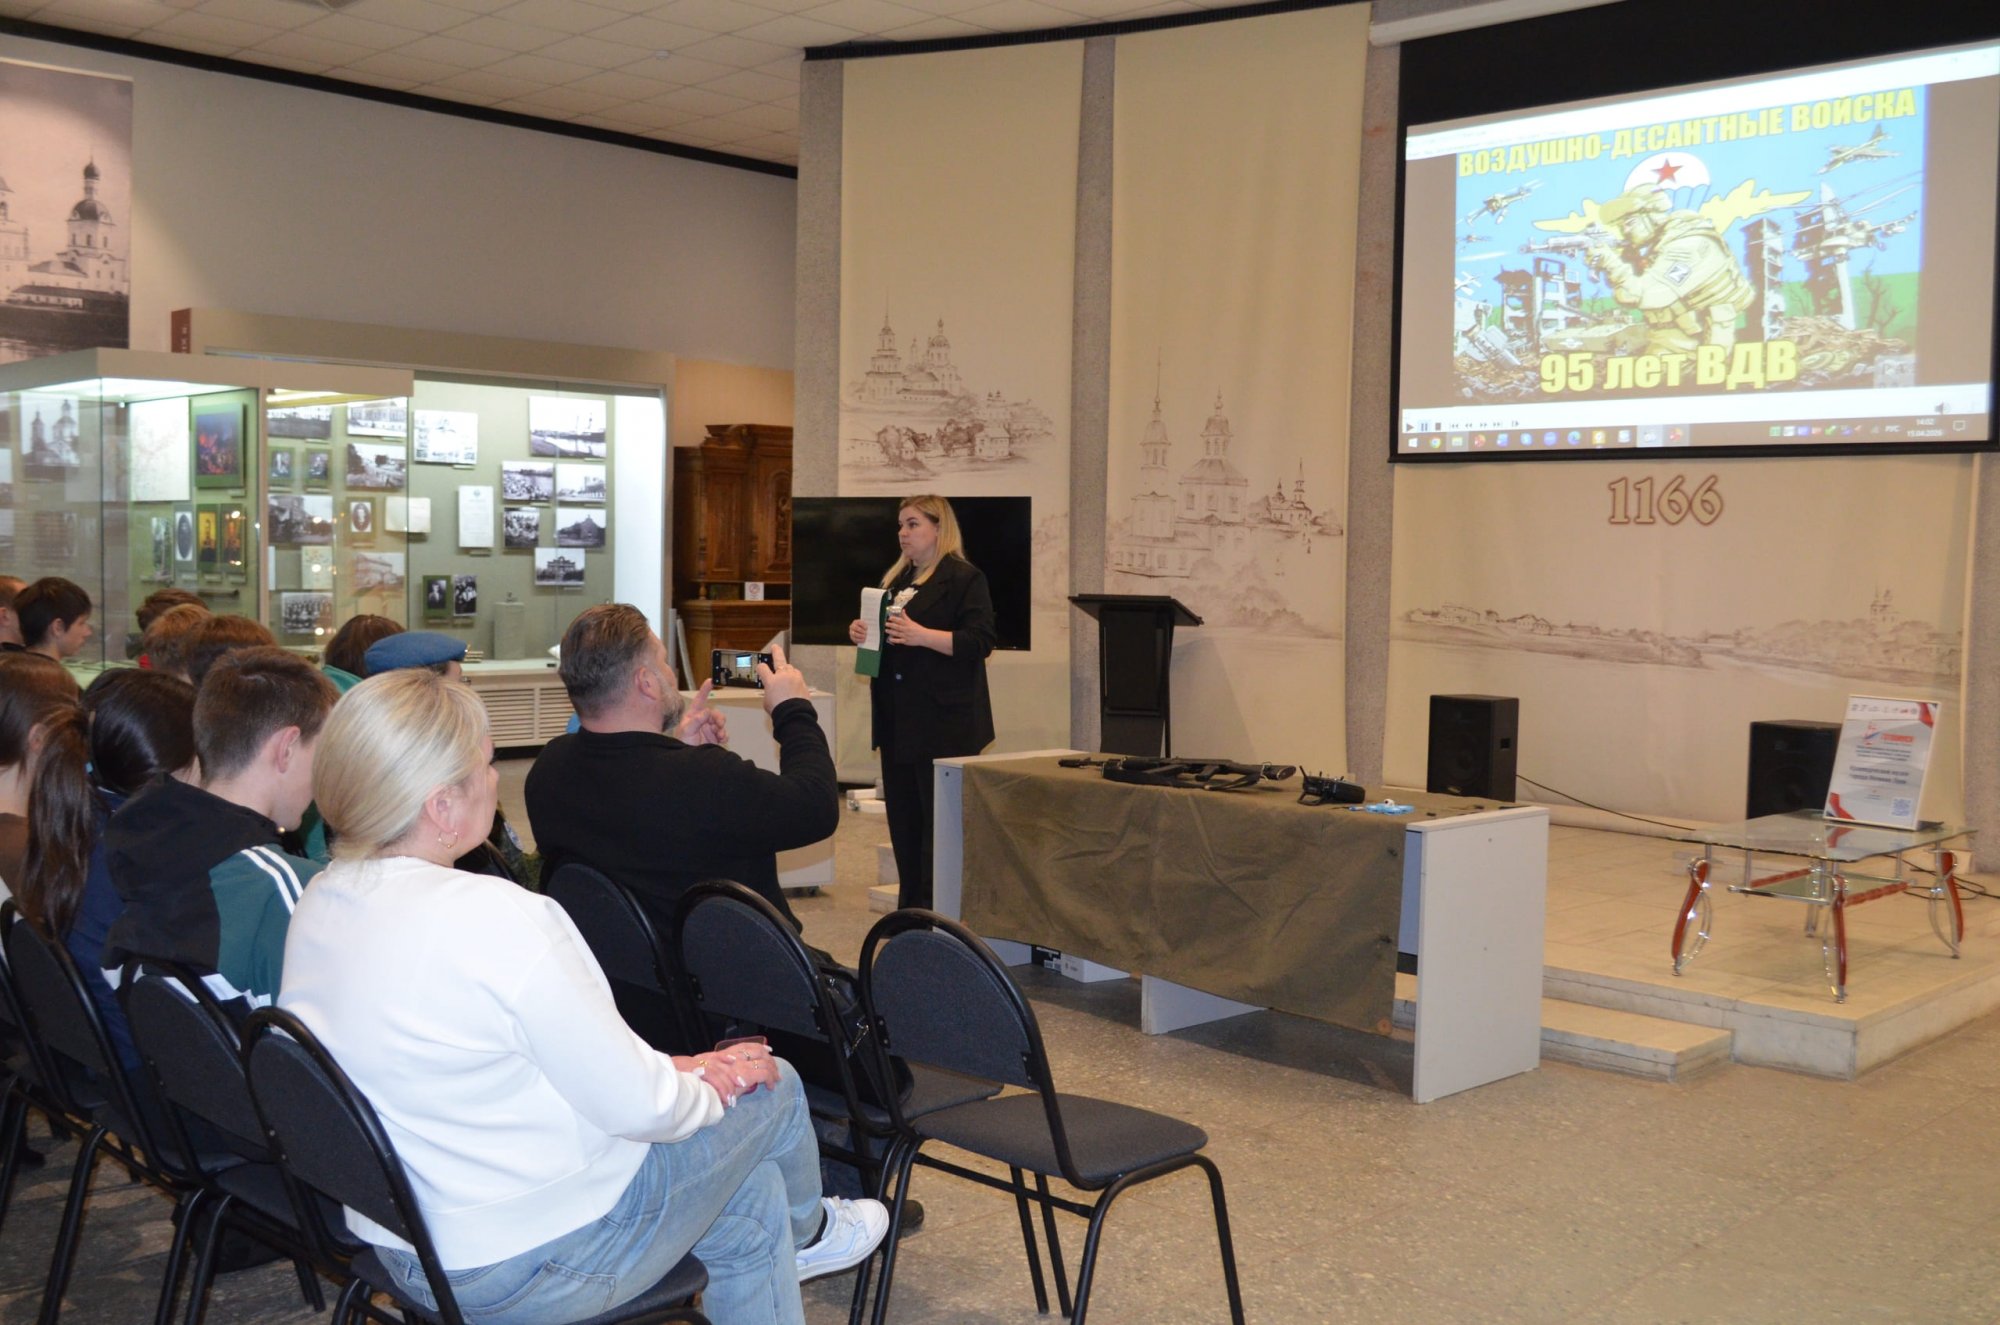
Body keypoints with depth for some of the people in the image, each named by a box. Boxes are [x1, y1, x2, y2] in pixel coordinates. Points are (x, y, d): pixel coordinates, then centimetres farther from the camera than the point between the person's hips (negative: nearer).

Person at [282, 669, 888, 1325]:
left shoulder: (320, 904, -2)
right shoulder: (495, 919, -31)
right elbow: (636, 1108, -24)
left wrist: (667, 1071, 5)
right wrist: (700, 1088, 0)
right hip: (534, 1263, -8)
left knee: (752, 1199, 22)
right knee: (774, 1087, 15)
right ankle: (806, 1231, 45)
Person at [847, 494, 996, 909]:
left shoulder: (964, 578, -6)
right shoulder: (896, 579, 19)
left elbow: (980, 641, -15)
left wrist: (923, 635, -25)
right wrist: (860, 632, 6)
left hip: (943, 719, -8)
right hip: (897, 718, 9)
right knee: (903, 817, 11)